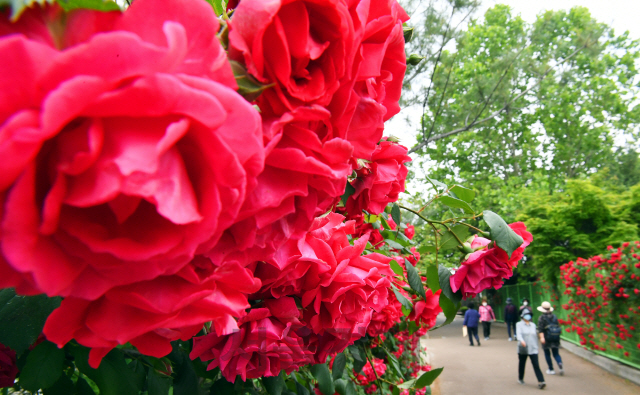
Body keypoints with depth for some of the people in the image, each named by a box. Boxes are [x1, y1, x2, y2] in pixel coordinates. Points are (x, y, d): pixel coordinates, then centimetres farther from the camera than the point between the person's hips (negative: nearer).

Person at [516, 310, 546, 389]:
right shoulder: (519, 324, -2)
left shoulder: (533, 325, 12)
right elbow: (518, 334, -17)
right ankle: (520, 379, 29)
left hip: (533, 349, 2)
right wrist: (521, 340, -36)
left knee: (536, 365, -8)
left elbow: (535, 336, 20)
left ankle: (541, 382, -14)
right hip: (523, 349, -2)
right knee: (521, 364, 10)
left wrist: (536, 345, 20)